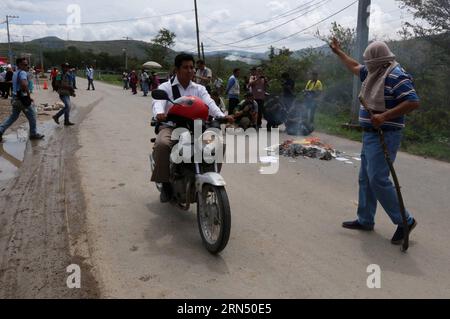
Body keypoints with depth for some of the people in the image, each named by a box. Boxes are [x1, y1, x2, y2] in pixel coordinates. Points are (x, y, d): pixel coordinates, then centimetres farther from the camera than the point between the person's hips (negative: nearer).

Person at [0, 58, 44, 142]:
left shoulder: (15, 73, 15)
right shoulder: (23, 73, -16)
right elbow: (24, 84, -32)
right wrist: (29, 96, -21)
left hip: (15, 98, 9)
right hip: (22, 99, -9)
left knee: (13, 116, 16)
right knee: (32, 116, 6)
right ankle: (33, 134, 16)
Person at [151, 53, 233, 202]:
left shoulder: (199, 89, 12)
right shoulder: (165, 87, 4)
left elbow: (209, 103, -6)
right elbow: (158, 102, -16)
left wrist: (221, 116, -28)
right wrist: (159, 114, -42)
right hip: (171, 126, -3)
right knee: (162, 144, -35)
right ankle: (165, 183, -16)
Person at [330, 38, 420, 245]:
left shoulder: (396, 76, -16)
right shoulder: (375, 73, 12)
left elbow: (413, 102, -23)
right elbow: (355, 67, 31)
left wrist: (385, 116, -28)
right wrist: (338, 52, 37)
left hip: (384, 137, -10)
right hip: (370, 135, 10)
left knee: (378, 179, -12)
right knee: (366, 179, 12)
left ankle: (405, 221, 2)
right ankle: (365, 220, 21)